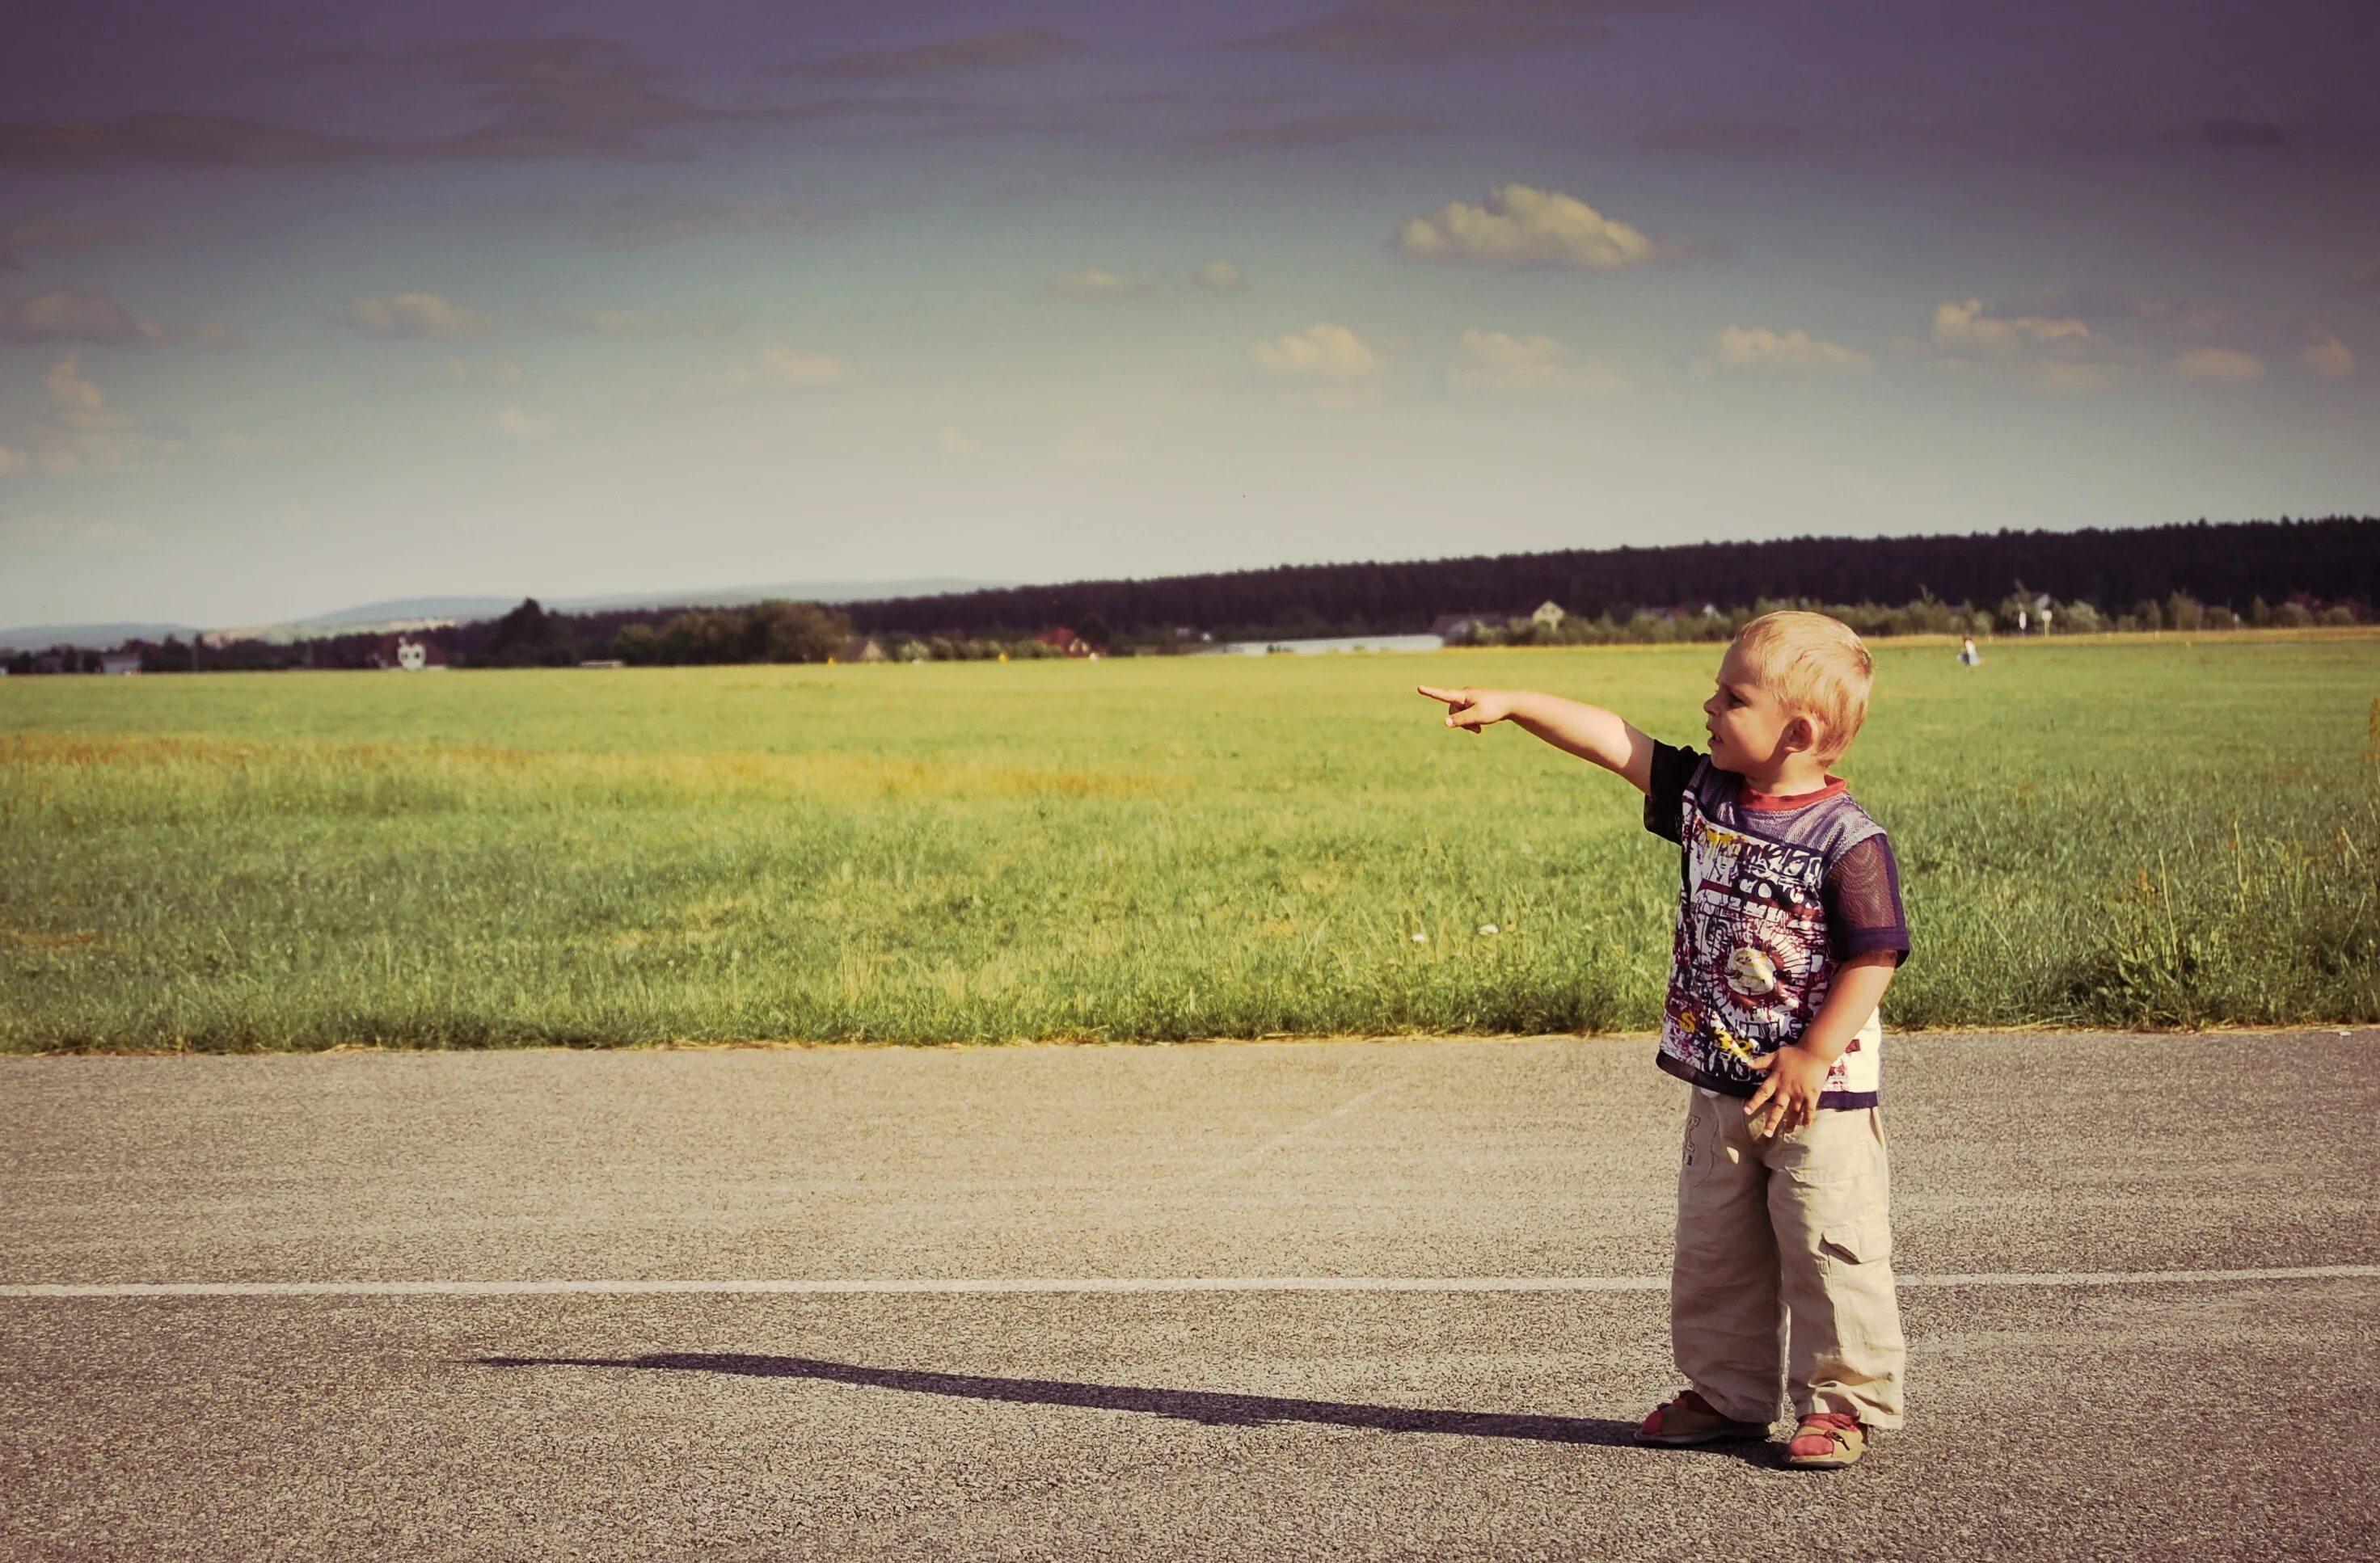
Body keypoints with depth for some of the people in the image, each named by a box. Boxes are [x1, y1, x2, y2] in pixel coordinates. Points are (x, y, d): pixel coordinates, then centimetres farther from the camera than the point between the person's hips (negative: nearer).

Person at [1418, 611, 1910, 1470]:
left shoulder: (1846, 837, -17)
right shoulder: (1704, 794, 1)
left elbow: (1875, 956, -17)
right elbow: (1613, 741, 1)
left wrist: (1813, 1057, -19)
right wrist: (1510, 704, -5)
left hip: (1817, 1093, -7)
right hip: (1720, 1085, 7)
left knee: (1830, 1252, -1)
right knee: (1713, 1250, 14)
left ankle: (1844, 1400, 12)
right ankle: (1727, 1393, 27)